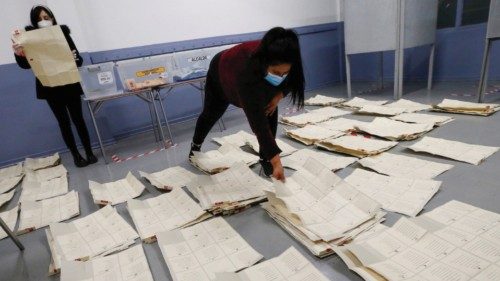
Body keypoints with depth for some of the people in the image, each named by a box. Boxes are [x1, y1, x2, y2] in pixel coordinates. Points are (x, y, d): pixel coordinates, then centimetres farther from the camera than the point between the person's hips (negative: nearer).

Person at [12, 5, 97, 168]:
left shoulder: (63, 34, -2)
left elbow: (79, 60, -4)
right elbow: (25, 65, -11)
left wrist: (75, 58, -28)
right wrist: (19, 54, -32)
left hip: (70, 85, 0)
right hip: (50, 88, 1)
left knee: (78, 119, 4)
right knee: (64, 122, 7)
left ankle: (89, 153, 12)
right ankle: (76, 156, 15)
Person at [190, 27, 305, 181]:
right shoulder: (248, 72, -50)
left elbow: (292, 80, -9)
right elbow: (257, 121, -51)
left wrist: (279, 95, -26)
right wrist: (276, 160, -51)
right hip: (221, 74, -3)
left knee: (270, 114, -17)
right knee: (211, 114, 17)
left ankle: (264, 158, 0)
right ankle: (196, 145, 47)